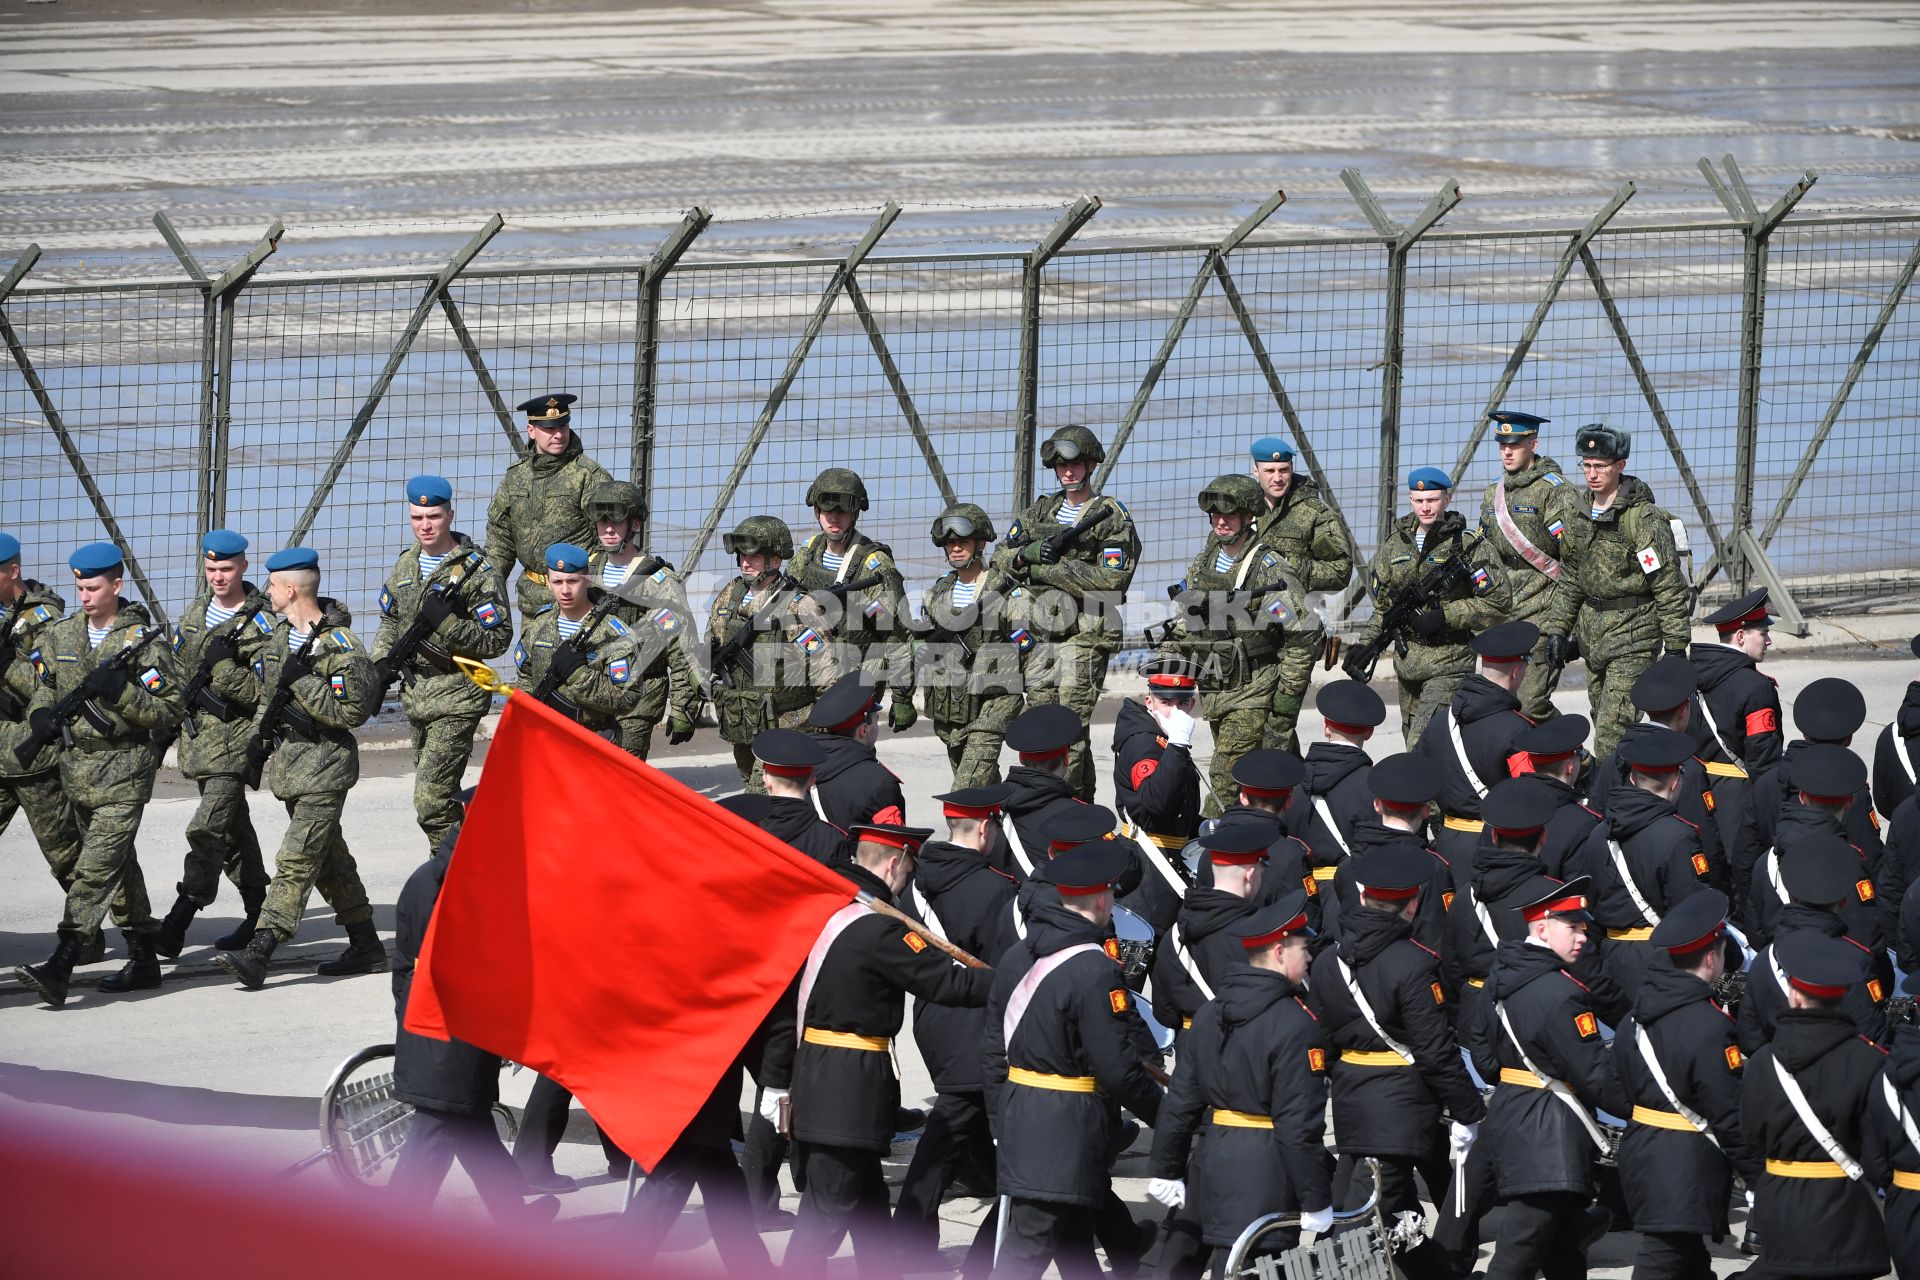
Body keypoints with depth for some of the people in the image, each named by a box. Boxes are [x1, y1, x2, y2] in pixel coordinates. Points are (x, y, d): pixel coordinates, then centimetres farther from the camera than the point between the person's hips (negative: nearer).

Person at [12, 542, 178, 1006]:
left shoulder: (142, 640, -9)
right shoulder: (60, 635, 8)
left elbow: (169, 709, -9)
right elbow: (45, 684, 19)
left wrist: (120, 691, -23)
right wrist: (41, 711, -4)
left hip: (124, 771, -7)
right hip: (77, 766, 7)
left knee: (97, 867, -14)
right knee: (120, 866, 16)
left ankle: (59, 970, -24)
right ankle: (143, 960, 26)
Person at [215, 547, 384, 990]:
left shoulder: (339, 645, -17)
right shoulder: (281, 633, 10)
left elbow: (351, 712, -21)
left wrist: (302, 682, -23)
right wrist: (259, 736, 11)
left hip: (324, 767, -9)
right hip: (288, 761, 9)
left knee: (296, 861, -12)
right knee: (329, 858, 15)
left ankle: (258, 956, -19)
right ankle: (366, 946, 24)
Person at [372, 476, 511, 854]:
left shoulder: (476, 571, -11)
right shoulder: (406, 565, 10)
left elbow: (497, 639, -13)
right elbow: (390, 621, 23)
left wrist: (447, 624, -25)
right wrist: (381, 661, 5)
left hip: (456, 699, -7)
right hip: (415, 695, 8)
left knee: (431, 801, -16)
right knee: (440, 795, 16)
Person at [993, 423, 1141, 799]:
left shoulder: (1112, 518, -1)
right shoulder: (1038, 513, 18)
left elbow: (1111, 580, -12)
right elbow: (1001, 557, 16)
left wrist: (1047, 569, -11)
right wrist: (1027, 554, -8)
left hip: (1083, 637, -6)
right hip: (1038, 637, 6)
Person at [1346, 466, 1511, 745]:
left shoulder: (1468, 544, -6)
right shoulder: (1395, 544, 11)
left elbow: (1499, 602, -8)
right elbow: (1383, 606, 20)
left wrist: (1445, 617, -15)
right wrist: (1365, 645, 4)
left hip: (1448, 663, -7)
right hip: (1406, 664, 7)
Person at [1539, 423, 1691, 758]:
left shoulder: (1644, 519, -15)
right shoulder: (1575, 512, 6)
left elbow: (1669, 587, -12)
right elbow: (1569, 580, 17)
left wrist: (1676, 648, -12)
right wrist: (1557, 629, 12)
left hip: (1633, 633, -7)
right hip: (1591, 628, 7)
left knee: (1613, 729, -15)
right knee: (1602, 718, 12)